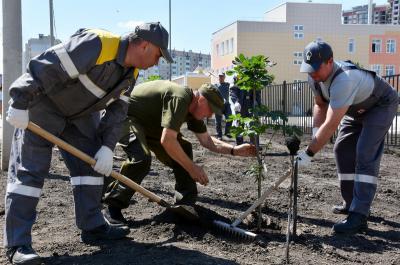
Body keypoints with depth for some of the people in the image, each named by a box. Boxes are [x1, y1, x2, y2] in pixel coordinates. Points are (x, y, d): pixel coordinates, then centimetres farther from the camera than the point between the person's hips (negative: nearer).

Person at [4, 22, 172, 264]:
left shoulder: (131, 73, -1)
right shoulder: (96, 45, -30)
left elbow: (117, 111, 3)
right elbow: (47, 68, -31)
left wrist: (107, 148, -7)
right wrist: (20, 104, -29)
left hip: (79, 113, 9)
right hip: (42, 106, -9)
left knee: (91, 163, 5)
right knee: (29, 170, -10)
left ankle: (93, 226, 14)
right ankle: (17, 244, -7)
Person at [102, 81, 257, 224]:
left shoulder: (192, 107, 2)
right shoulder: (180, 98, -29)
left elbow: (207, 141, 11)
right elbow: (167, 140, -35)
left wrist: (235, 150, -1)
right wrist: (192, 168, -27)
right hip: (124, 117, -10)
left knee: (183, 149, 4)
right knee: (142, 158, -33)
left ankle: (186, 205, 10)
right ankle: (112, 209, -17)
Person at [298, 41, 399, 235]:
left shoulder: (343, 80, -42)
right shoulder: (315, 77, -14)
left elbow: (331, 125, -43)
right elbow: (320, 104, 4)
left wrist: (309, 153, -39)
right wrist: (316, 131, -11)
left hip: (382, 105, -9)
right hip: (357, 109, 9)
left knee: (365, 155, -21)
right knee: (342, 150, 5)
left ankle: (358, 217, -24)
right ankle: (352, 203, 19)